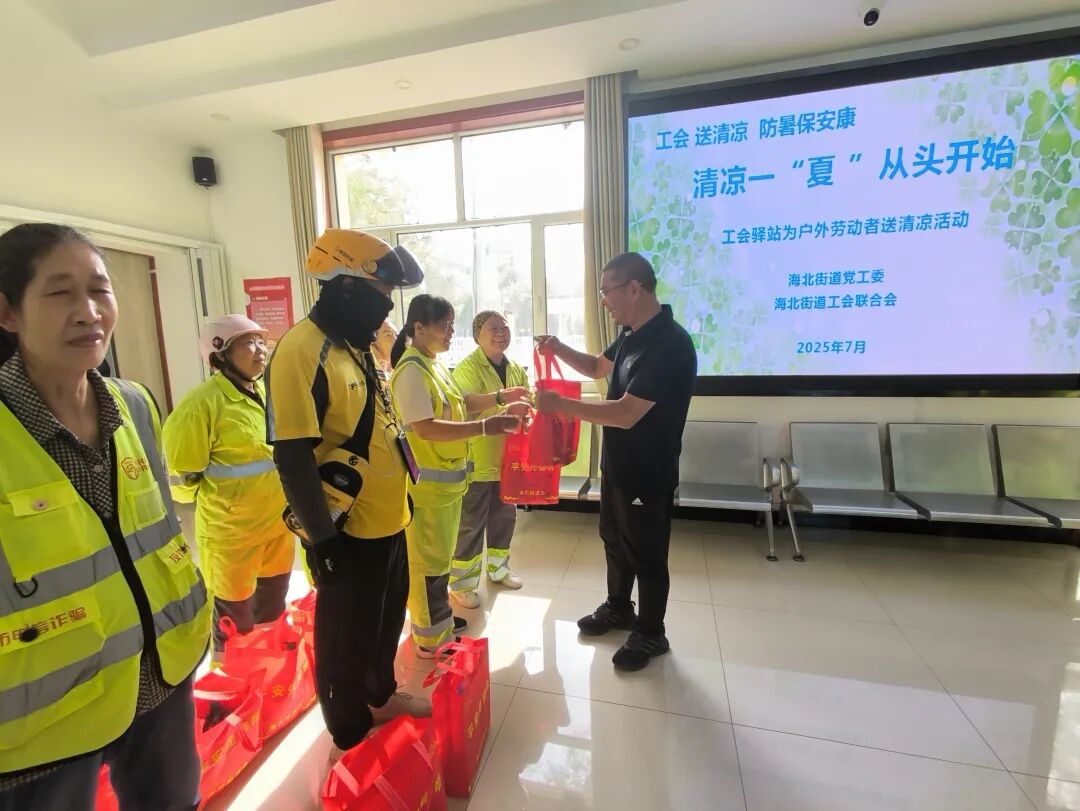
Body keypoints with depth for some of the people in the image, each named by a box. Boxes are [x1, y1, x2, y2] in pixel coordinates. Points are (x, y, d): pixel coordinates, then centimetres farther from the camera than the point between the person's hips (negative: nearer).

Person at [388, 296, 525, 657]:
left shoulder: (435, 365, 9)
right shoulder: (411, 370, -20)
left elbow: (459, 404, 19)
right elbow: (425, 428, -27)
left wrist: (500, 397, 8)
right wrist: (484, 427, -30)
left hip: (447, 476, 9)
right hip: (425, 481, -9)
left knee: (442, 553, 21)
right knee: (428, 558, 5)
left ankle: (438, 619, 39)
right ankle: (430, 638, 23)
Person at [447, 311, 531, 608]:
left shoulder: (517, 369, 8)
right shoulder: (467, 369, -15)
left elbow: (526, 406, 11)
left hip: (508, 457, 7)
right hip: (476, 459, -7)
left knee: (505, 516, 20)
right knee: (471, 523, 4)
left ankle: (498, 568, 40)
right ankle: (461, 584, 21)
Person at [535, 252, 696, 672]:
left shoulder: (670, 344, -26)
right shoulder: (632, 334, 4)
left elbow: (626, 414, -31)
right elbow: (598, 367, 20)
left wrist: (559, 405, -24)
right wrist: (559, 350, 2)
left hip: (649, 471, -9)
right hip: (617, 463, 9)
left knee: (646, 553, 9)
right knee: (614, 539, 22)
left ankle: (650, 635, 31)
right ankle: (617, 608, 45)